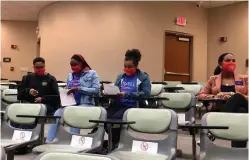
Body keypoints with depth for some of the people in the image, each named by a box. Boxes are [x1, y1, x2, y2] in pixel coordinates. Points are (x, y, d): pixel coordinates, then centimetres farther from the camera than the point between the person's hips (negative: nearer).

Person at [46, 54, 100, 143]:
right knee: (57, 114, -24)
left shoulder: (92, 73, 2)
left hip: (85, 104, -4)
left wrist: (79, 89, -17)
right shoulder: (70, 75, 19)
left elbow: (96, 90, -10)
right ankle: (48, 143, -24)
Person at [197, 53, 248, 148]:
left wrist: (234, 97, -10)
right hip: (218, 112, -1)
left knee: (237, 97, -37)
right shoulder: (213, 79, 20)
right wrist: (216, 96, -6)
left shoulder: (244, 79, 20)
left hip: (241, 112, 1)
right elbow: (200, 95, 14)